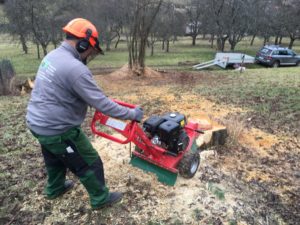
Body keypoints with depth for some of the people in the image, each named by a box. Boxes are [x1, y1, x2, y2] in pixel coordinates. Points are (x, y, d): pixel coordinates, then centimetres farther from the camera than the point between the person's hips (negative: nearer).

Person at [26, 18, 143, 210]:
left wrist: (97, 97, 20)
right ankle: (101, 199, 27)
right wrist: (131, 114, -18)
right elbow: (101, 104, -28)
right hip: (58, 130, -9)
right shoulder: (76, 68, -28)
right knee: (89, 164, 8)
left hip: (37, 122, 10)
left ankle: (55, 189, 55)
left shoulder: (52, 55, 4)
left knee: (55, 159, 32)